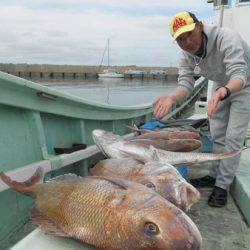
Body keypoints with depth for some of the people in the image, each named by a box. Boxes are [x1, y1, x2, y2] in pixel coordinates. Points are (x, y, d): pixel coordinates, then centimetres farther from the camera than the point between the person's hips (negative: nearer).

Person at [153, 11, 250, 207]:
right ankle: (215, 176, 24)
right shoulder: (187, 55, -14)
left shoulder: (226, 38, -34)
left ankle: (223, 185, 0)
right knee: (217, 135, 9)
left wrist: (223, 92, -64)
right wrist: (171, 97, -38)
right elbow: (186, 85, -16)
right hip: (222, 87, 6)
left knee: (233, 137, -10)